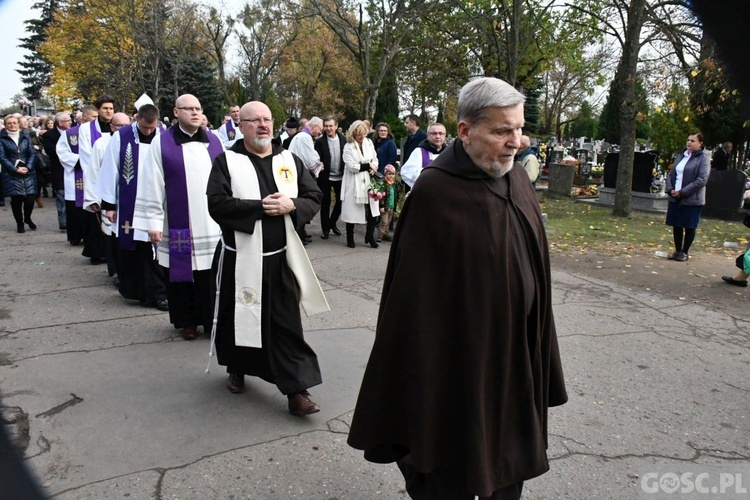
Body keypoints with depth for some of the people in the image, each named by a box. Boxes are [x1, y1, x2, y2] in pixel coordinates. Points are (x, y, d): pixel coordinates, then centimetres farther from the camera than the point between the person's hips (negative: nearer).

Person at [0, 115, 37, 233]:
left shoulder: (26, 136, 8)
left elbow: (32, 154, 5)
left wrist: (27, 167, -10)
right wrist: (16, 169, -14)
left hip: (28, 172, 2)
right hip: (11, 174, -2)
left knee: (30, 197, -6)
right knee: (16, 199, -2)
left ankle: (27, 218, 22)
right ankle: (19, 223, 17)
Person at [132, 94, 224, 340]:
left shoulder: (214, 142, 9)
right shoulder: (161, 143, -1)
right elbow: (152, 185, -3)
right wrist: (153, 222, -7)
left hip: (212, 224, 2)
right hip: (178, 225, -2)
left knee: (211, 275, 4)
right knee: (182, 273, 7)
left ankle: (212, 319, 17)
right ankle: (186, 321, 21)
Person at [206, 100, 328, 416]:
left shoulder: (290, 161, 7)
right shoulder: (227, 161, -2)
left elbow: (314, 197, 5)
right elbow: (217, 204, -14)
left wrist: (291, 206, -15)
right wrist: (260, 207, -19)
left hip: (281, 258, 2)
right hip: (241, 259, -1)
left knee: (287, 325, 0)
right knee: (239, 319, 14)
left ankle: (296, 390, 5)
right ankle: (236, 369, 40)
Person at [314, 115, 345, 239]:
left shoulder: (343, 139, 0)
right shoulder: (320, 141, -7)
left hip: (340, 176, 3)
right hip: (325, 177, -3)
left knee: (341, 201, 10)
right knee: (325, 203, 6)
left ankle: (332, 223, 32)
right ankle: (325, 228, 19)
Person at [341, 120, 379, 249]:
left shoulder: (369, 143, 7)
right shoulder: (348, 147, -7)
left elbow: (375, 159, 10)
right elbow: (352, 166, -15)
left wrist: (373, 169, -10)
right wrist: (368, 166, -13)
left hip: (368, 181, 4)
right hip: (354, 183, -4)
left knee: (373, 209, -1)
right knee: (352, 211, 4)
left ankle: (369, 235, 17)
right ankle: (350, 238, 17)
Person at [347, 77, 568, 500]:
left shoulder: (518, 182, 2)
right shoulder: (435, 192, -18)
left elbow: (533, 267, 10)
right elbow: (415, 291, -17)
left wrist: (537, 348, 13)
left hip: (517, 355, 7)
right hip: (459, 360, -6)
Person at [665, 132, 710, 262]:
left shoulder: (703, 158, -6)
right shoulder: (681, 156, 11)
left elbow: (702, 179, -15)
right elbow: (671, 174, 14)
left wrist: (683, 192, -18)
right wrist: (670, 189, -4)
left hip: (692, 199, -5)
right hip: (675, 198, 5)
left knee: (689, 227, 3)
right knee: (676, 225, 9)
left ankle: (685, 252, 15)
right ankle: (677, 250, 21)